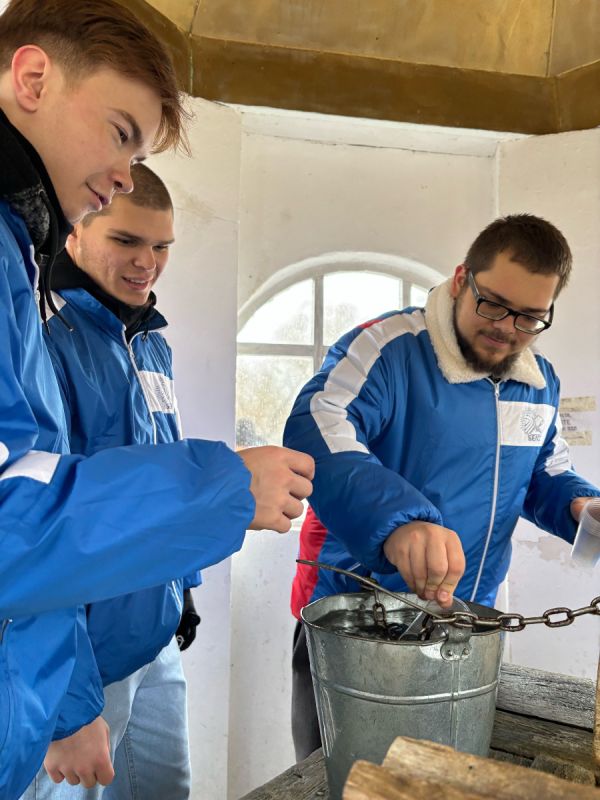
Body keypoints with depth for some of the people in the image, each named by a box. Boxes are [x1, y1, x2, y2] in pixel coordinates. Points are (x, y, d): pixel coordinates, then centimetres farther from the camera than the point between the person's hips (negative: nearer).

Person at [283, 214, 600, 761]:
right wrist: (397, 518, -51)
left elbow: (546, 475, 18)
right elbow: (316, 430, -35)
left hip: (463, 628, 6)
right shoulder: (388, 349, -19)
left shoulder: (541, 382, 5)